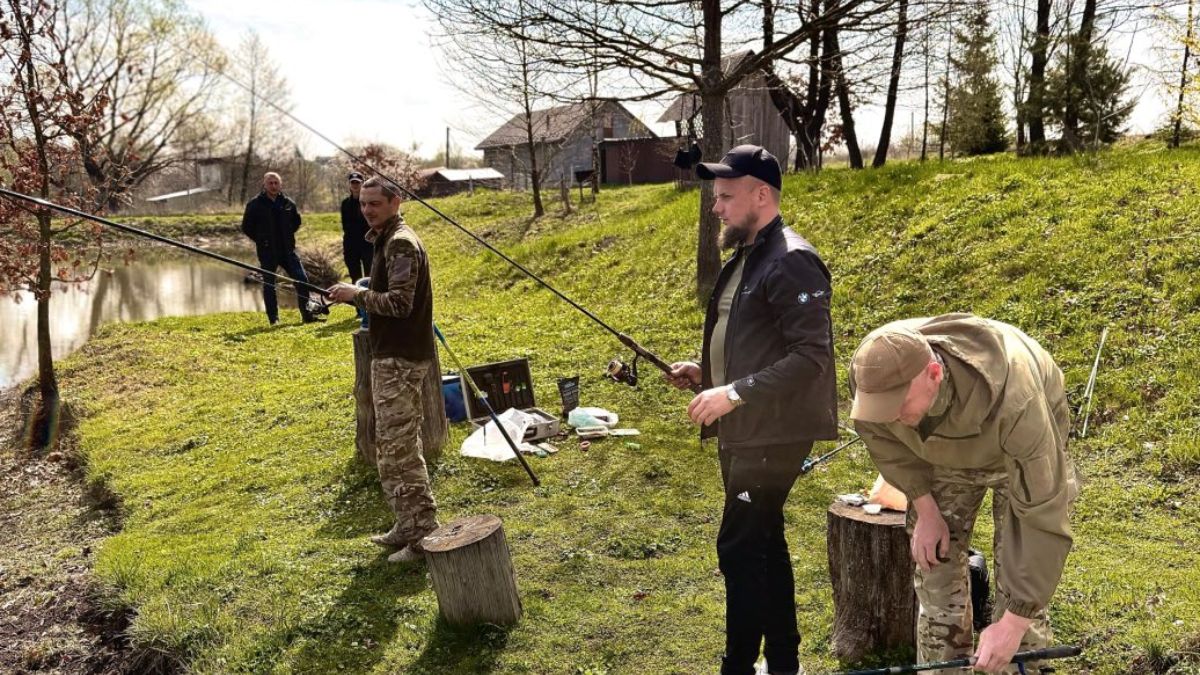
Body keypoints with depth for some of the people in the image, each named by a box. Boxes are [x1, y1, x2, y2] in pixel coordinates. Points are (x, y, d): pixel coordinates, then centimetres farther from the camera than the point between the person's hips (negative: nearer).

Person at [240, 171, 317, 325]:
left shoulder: (288, 203, 4)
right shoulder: (254, 204, -5)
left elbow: (297, 220, 21)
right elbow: (246, 227, 2)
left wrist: (288, 235, 10)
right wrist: (261, 240, -1)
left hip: (288, 249, 3)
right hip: (267, 252, -3)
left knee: (302, 279, -3)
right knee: (268, 285, 4)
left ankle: (307, 315, 7)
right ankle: (274, 320, 12)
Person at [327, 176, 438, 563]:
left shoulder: (400, 244, -15)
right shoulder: (386, 240, 17)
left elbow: (399, 303, -23)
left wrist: (357, 294, -15)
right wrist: (358, 296, 8)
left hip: (400, 360, -11)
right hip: (390, 357, 11)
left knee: (398, 448, -8)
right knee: (392, 447, 16)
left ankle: (425, 535, -1)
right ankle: (407, 526, 26)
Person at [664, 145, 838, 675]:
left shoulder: (790, 261, -17)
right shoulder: (745, 258, 14)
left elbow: (812, 355, -24)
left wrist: (735, 393, -26)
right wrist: (704, 372, 8)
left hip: (773, 434, -10)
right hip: (743, 431, 10)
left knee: (739, 548, -5)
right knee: (763, 543, 16)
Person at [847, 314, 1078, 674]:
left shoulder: (1012, 402, -46)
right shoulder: (871, 373, -35)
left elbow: (1042, 517, -37)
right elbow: (882, 435, -9)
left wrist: (1014, 622, -33)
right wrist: (924, 508, -9)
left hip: (1022, 450, -3)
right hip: (940, 454, 3)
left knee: (1019, 582, -8)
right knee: (935, 573, 2)